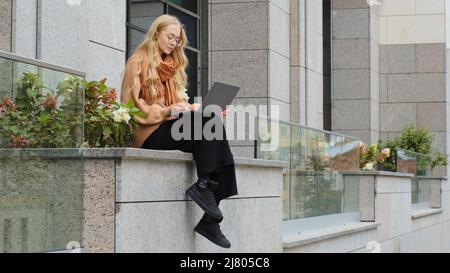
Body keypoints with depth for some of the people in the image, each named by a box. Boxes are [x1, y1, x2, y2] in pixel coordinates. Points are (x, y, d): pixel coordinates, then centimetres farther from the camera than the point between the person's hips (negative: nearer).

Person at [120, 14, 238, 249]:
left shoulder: (171, 67, 25)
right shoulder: (138, 62, 3)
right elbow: (133, 105, -6)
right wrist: (165, 112, -20)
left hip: (170, 127, 7)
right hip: (148, 133, -7)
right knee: (210, 124, -29)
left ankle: (210, 219, -28)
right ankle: (202, 186, -33)